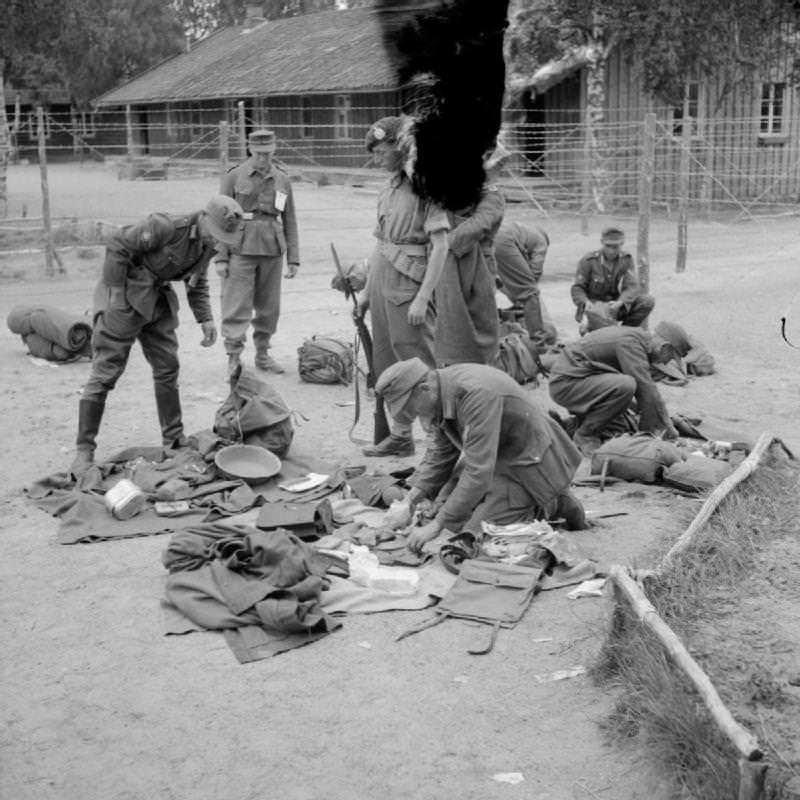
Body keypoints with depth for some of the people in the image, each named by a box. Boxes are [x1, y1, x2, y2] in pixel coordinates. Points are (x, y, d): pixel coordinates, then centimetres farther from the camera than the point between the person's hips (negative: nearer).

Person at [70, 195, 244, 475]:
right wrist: (116, 294, -19)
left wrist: (205, 319, 1)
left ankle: (174, 439, 22)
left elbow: (197, 284, 15)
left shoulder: (207, 245, 2)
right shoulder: (167, 226, -25)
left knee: (167, 369, 10)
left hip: (158, 302, 8)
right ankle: (84, 451, -2)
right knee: (105, 373, -6)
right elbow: (118, 247, -21)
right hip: (125, 298, -8)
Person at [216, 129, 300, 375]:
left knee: (269, 308, 9)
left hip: (272, 252, 3)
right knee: (237, 306, -5)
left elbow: (290, 221, 11)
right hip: (240, 251, -3)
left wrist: (293, 258, 6)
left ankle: (263, 354, 22)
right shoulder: (233, 177, -1)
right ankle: (234, 359, 1)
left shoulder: (282, 180, 8)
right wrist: (220, 257, -7)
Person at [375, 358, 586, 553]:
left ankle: (555, 504, 2)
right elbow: (440, 452, 8)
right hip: (496, 459, 9)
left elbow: (479, 471, -35)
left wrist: (436, 525, -33)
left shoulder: (477, 394, -33)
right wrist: (411, 498, -4)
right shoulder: (438, 397, -5)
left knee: (477, 529, -16)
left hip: (528, 463, -9)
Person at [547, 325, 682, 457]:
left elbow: (645, 383, 21)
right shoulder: (630, 342, -18)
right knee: (625, 386, -26)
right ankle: (584, 435, -10)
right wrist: (666, 425, -12)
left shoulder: (639, 335, 12)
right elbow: (646, 388, -22)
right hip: (565, 383, -10)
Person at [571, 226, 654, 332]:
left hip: (616, 304, 5)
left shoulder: (626, 260, -1)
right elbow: (577, 288, -5)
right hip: (595, 304, -5)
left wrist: (620, 302, -32)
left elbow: (632, 286, -11)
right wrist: (585, 302, -27)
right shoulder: (588, 261, -8)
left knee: (648, 301, -16)